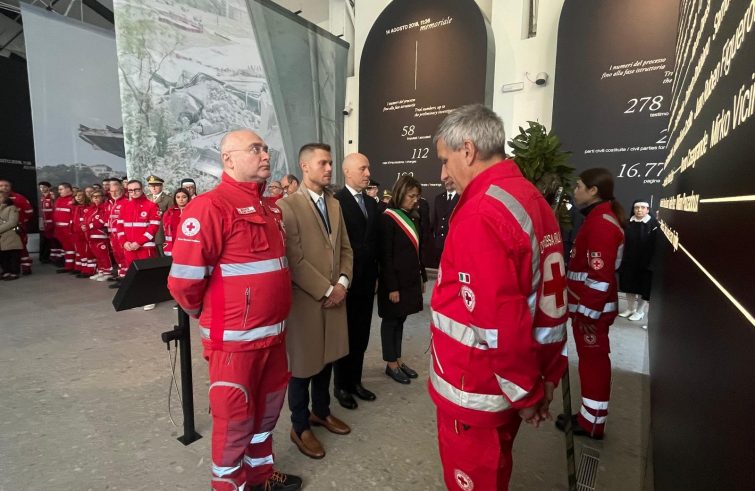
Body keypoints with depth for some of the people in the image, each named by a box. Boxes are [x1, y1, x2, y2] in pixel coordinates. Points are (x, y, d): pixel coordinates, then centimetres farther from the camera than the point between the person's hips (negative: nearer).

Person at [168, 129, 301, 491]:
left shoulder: (269, 208, 10)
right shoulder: (210, 205, -16)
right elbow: (184, 278, -19)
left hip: (272, 332, 8)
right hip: (234, 337, -8)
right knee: (234, 417, 11)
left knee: (267, 408, 22)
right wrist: (204, 313, -1)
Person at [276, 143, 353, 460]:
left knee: (326, 358, 19)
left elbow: (345, 248, 11)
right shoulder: (287, 205, -13)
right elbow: (294, 259, -18)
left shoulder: (334, 204, 10)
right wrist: (325, 290, -15)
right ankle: (300, 427, 29)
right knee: (303, 364, 9)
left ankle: (321, 412, 40)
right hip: (305, 300, -6)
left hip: (335, 295, 7)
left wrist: (342, 282, -4)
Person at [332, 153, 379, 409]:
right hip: (347, 280, -6)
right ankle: (341, 385, 26)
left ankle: (355, 380, 32)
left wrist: (375, 274, 11)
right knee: (345, 335, 9)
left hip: (367, 279, 6)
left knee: (361, 335, 15)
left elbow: (374, 241, 13)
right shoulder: (336, 201, -12)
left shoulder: (371, 202, 11)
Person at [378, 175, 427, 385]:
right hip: (395, 280, -7)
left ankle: (398, 359, 26)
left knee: (400, 320, 15)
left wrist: (422, 276, 12)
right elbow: (385, 256, -15)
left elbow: (418, 250, 12)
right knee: (391, 321, 7)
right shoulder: (387, 218, -13)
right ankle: (391, 364, 19)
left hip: (410, 279, 7)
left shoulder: (413, 217, 9)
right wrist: (392, 286, -17)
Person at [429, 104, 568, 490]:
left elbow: (500, 321, -27)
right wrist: (546, 377, 13)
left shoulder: (479, 215, -24)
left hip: (476, 390, -8)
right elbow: (548, 294, 7)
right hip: (511, 383, 8)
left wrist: (527, 393, -12)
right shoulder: (533, 200, 4)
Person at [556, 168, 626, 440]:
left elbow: (600, 275, -24)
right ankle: (590, 416, 31)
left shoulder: (601, 223, -20)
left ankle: (591, 423, 18)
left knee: (593, 361, 3)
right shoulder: (600, 218, 13)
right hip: (589, 305, 10)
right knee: (592, 360, 17)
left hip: (592, 309, -10)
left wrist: (587, 311, -21)